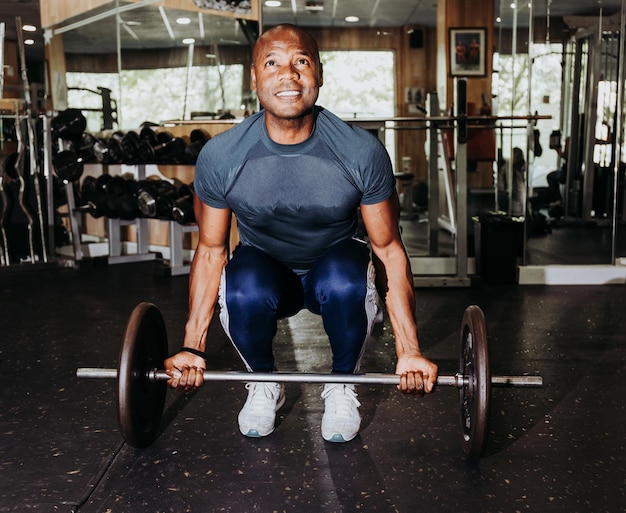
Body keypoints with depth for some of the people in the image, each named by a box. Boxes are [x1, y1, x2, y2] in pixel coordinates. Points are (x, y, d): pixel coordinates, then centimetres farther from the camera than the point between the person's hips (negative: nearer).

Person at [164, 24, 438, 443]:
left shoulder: (362, 152, -24)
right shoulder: (220, 156, -21)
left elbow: (389, 249, -14)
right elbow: (211, 250, -8)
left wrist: (410, 351, -16)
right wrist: (193, 347, -9)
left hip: (335, 266, 0)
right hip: (264, 269, 1)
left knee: (345, 283, -36)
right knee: (244, 291, -35)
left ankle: (342, 385, -4)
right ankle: (263, 384, -1)